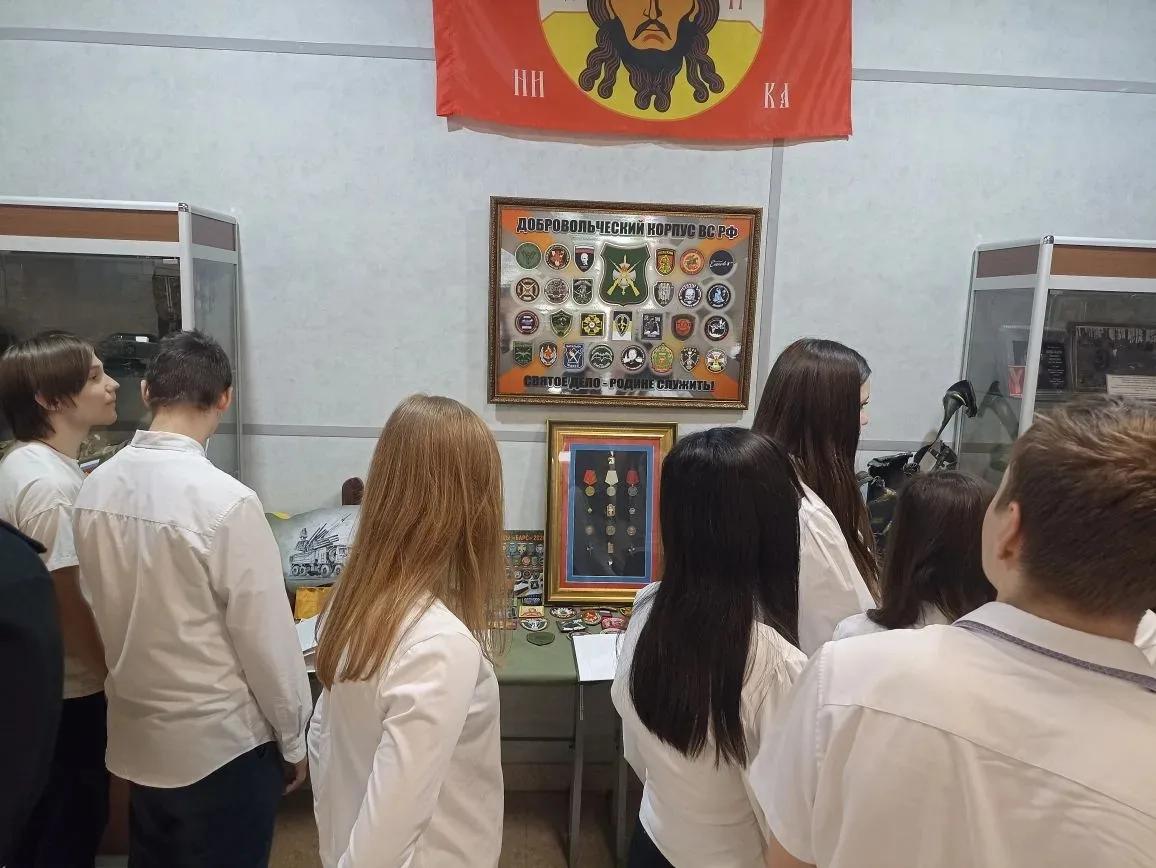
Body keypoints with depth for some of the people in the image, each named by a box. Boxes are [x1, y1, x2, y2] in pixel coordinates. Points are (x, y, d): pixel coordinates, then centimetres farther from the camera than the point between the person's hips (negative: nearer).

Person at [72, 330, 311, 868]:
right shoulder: (225, 500, -25)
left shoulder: (96, 486, -5)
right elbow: (266, 634, -19)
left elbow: (105, 609, 6)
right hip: (219, 740, -6)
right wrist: (293, 738, -6)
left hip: (136, 734, 6)